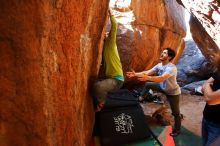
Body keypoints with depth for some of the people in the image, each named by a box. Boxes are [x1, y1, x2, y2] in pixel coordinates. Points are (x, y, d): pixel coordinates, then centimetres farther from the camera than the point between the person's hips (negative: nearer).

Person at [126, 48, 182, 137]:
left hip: (173, 92, -7)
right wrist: (135, 74, -24)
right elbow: (148, 72, -12)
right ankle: (141, 98, 27)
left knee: (175, 112, 6)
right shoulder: (159, 65, -9)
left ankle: (177, 130, 27)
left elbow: (162, 78, -49)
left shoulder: (172, 68, -34)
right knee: (147, 84, 9)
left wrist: (147, 78, -62)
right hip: (163, 87, 7)